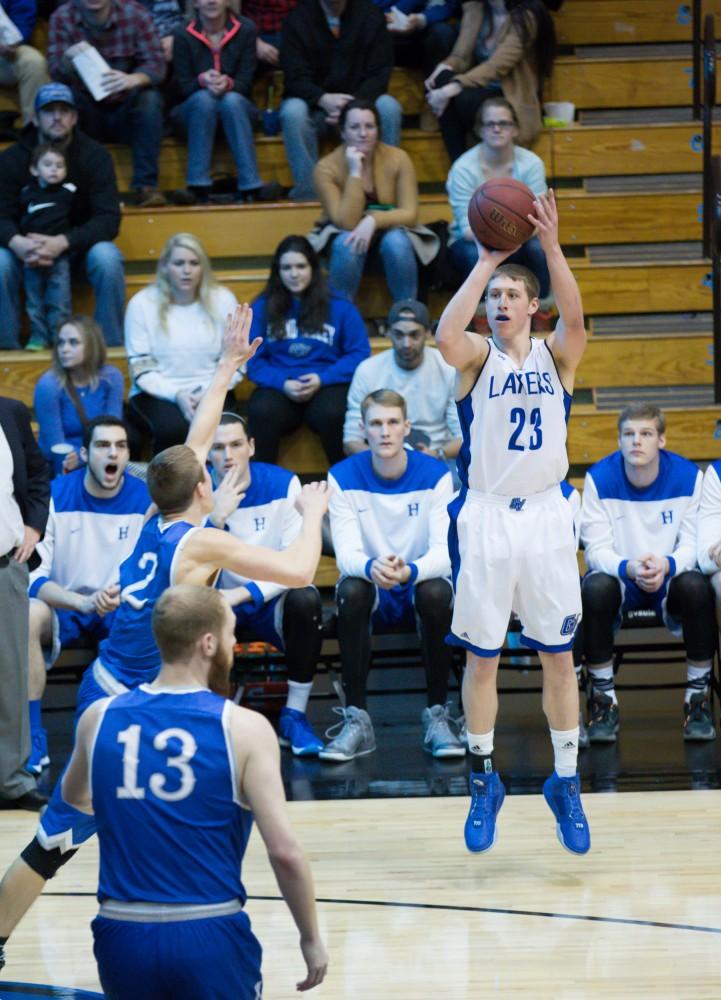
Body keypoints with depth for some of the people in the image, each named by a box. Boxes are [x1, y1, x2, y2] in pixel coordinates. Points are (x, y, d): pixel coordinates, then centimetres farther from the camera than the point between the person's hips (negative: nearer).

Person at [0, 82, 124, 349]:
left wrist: (62, 243, -35)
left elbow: (109, 219, -18)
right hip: (29, 245, 1)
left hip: (79, 246, -1)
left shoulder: (95, 155, -10)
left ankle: (111, 345, -19)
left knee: (107, 257, -33)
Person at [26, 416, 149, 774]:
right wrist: (83, 601, -32)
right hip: (63, 606, -1)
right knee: (28, 615, -34)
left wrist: (125, 597, -27)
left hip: (124, 610, 1)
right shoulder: (55, 496, -9)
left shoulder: (146, 499, -6)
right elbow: (33, 576, -14)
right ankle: (34, 742, -29)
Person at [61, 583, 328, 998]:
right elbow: (285, 851, -12)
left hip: (122, 937, 3)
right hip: (210, 940, -3)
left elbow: (73, 796, 25)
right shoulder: (245, 728, -8)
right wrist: (312, 937, 1)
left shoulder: (100, 719, 3)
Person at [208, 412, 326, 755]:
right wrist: (217, 518, -31)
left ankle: (294, 715, -19)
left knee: (305, 598, -33)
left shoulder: (282, 484, -9)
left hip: (271, 600, 0)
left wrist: (245, 593, -27)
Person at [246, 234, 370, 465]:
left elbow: (359, 353, 4)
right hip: (279, 387, 1)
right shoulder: (262, 308, 11)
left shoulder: (339, 307, 9)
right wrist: (282, 383, -13)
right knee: (261, 412, -36)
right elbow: (253, 360, 7)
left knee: (332, 414, -37)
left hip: (327, 386, -1)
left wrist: (322, 379, -12)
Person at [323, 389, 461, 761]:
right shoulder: (343, 478, -8)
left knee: (436, 592, -35)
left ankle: (437, 716, -22)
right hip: (372, 590, 1)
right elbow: (346, 553, -16)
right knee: (351, 591, -33)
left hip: (420, 583, -1)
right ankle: (356, 719, -26)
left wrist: (410, 572, -42)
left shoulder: (435, 475, -10)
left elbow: (444, 551, -18)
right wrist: (371, 567, -41)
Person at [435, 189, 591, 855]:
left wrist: (551, 247, -28)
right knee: (482, 658, 5)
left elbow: (575, 320, -19)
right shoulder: (478, 356, 1)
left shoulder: (556, 355, 4)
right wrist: (484, 263, -21)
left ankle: (566, 781, 16)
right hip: (485, 518, -1)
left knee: (559, 656, 5)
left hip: (546, 517, 1)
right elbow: (446, 336, -23)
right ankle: (484, 779, 18)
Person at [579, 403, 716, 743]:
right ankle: (604, 699, -18)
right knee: (595, 588, -34)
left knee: (696, 586, -33)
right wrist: (630, 569, -34)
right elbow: (596, 549, -13)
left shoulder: (688, 476, -11)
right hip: (619, 576, 0)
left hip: (670, 576, 0)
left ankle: (698, 696, -16)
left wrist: (666, 566, -33)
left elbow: (693, 545, -10)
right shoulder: (599, 478, -12)